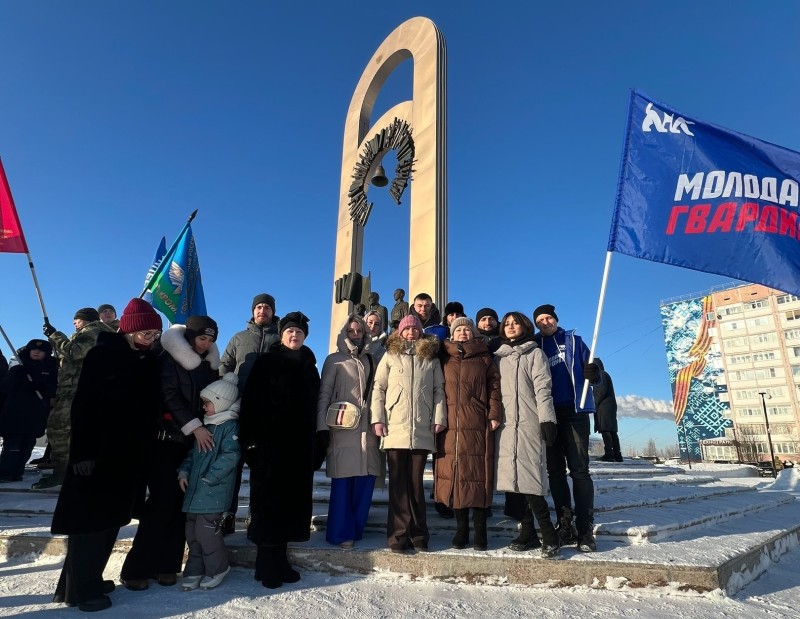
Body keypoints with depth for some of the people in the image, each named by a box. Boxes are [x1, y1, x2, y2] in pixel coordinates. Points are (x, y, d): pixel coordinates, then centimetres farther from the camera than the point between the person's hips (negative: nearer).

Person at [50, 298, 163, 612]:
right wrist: (83, 452, -18)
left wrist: (144, 452, 9)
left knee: (110, 517, 12)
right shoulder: (102, 355, -9)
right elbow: (83, 406, -13)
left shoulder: (149, 362, 8)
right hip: (98, 451, -6)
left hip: (131, 454, 6)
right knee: (90, 517, 1)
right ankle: (81, 588, 13)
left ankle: (90, 579, 25)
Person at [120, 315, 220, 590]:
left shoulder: (210, 363, 10)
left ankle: (165, 564, 14)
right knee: (163, 501, -8)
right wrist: (194, 426, -18)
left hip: (195, 441, 5)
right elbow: (169, 396, -13)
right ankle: (136, 568, 4)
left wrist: (203, 429, 5)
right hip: (167, 438, -5)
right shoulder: (170, 358, -6)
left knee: (181, 504, 4)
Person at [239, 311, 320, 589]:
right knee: (269, 499, -1)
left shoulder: (309, 367, 14)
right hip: (269, 440, -5)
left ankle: (278, 560, 18)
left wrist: (314, 441, 11)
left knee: (291, 498, 7)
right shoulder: (266, 362, 0)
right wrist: (250, 436, -15)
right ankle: (268, 564, 8)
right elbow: (250, 400, -7)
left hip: (299, 443, 5)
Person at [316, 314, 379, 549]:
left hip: (367, 428, 4)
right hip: (342, 427, -4)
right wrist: (323, 425, -10)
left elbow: (377, 393, 16)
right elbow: (324, 394, -1)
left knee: (366, 479, 2)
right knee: (343, 481, -3)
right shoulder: (335, 360, 5)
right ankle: (342, 532, 7)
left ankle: (355, 529, 16)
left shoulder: (370, 361, 17)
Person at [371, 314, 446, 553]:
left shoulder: (431, 357, 13)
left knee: (416, 482, 5)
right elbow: (378, 388, 5)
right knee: (398, 483, 2)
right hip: (395, 428, 0)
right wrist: (377, 419, -3)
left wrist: (439, 417, -1)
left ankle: (418, 534, 14)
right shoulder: (390, 356, 11)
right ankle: (399, 534, 8)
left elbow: (439, 389, 9)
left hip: (422, 429, 1)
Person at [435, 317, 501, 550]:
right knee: (454, 473, 2)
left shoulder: (484, 358, 11)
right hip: (451, 425, 2)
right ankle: (461, 529, 14)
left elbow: (495, 385, 4)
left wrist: (494, 413, -7)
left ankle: (480, 531, 8)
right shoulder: (445, 360, 15)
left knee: (478, 473, -2)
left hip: (477, 425, -1)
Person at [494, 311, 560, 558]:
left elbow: (542, 388, -2)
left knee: (530, 477, -11)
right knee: (513, 477, 3)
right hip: (505, 425, 5)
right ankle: (527, 532, 12)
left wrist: (547, 419, -10)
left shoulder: (534, 353, 7)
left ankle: (549, 535, -2)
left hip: (529, 424, -4)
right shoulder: (498, 357, 19)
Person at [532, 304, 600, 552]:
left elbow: (591, 373, 5)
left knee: (579, 469, -5)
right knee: (555, 470, 6)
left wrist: (593, 373, -18)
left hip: (574, 412, -2)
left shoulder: (573, 341, 9)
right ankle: (565, 526, 15)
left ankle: (585, 530, -1)